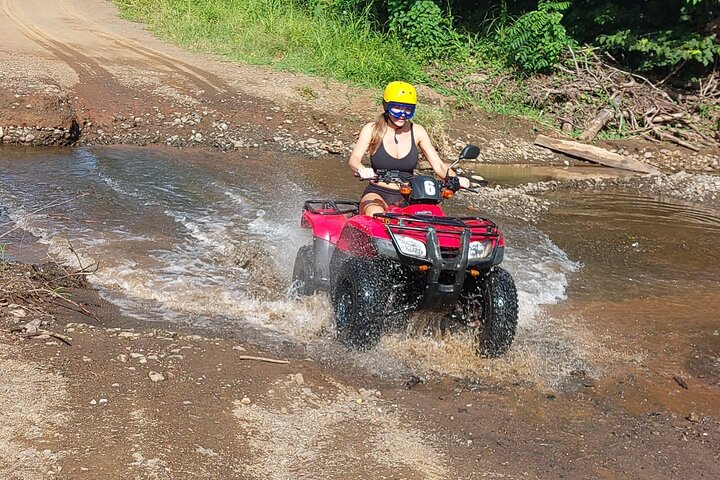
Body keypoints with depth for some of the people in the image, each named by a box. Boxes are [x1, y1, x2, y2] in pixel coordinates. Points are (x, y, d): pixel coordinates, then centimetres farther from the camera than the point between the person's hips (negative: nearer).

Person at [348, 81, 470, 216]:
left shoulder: (417, 131, 3)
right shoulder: (372, 129, -3)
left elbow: (439, 166, -2)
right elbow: (354, 159, -17)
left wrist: (455, 179, -24)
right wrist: (362, 170, -43)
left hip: (407, 196, 3)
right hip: (377, 194, -3)